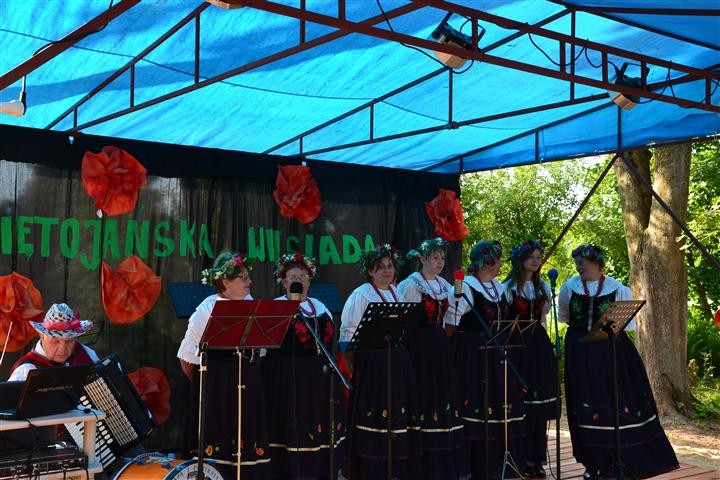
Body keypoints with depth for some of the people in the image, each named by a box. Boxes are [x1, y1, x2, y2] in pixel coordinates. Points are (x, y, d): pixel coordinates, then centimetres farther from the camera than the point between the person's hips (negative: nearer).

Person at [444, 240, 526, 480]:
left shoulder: (498, 287, 12)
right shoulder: (466, 287, -13)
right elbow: (451, 324, -14)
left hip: (498, 355, 8)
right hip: (474, 356, -8)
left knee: (501, 405, 10)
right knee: (477, 410, -3)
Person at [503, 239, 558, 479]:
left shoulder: (542, 287, 13)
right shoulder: (508, 287, -4)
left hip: (539, 345, 5)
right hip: (517, 345, -5)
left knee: (540, 402, 4)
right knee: (520, 403, -6)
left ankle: (537, 459, 12)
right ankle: (521, 459, 3)